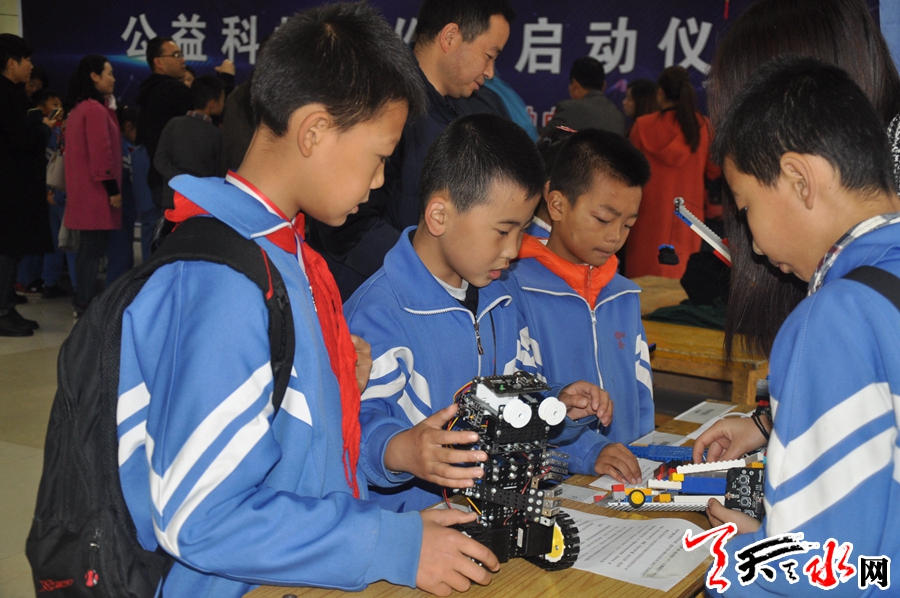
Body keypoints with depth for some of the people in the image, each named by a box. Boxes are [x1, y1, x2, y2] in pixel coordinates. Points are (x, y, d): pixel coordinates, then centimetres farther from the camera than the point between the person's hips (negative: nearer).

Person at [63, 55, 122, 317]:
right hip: (96, 191, -10)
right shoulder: (96, 109, -15)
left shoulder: (80, 108, 16)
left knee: (88, 246, 15)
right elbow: (101, 153, -20)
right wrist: (112, 189, -18)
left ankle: (83, 300, 21)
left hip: (85, 190, 10)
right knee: (94, 247, -7)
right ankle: (86, 305, -4)